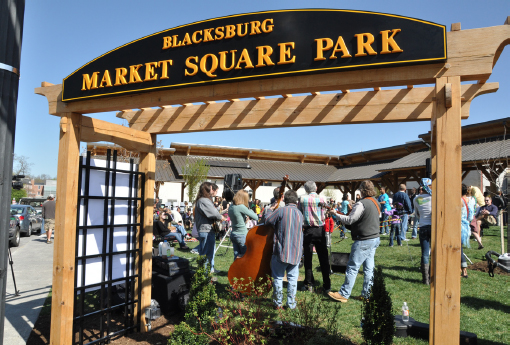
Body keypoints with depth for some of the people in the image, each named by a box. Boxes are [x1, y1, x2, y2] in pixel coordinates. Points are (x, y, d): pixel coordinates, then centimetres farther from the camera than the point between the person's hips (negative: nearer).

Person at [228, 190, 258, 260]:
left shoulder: (230, 207, 4)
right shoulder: (241, 207, -19)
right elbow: (256, 217, -15)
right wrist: (250, 210, 1)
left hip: (233, 234, 7)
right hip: (242, 235, -7)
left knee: (236, 256, 12)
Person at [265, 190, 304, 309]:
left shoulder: (281, 211, -11)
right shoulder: (299, 213, 6)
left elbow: (268, 221, -5)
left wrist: (271, 210, 14)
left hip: (281, 250, -4)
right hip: (296, 252, 4)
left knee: (278, 277, 9)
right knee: (292, 278, 12)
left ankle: (278, 303, 14)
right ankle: (291, 303, 15)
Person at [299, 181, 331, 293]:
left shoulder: (302, 198, -4)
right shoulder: (322, 199, -2)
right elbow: (324, 215, 3)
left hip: (307, 230, -1)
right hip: (320, 230, 1)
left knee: (308, 258, 7)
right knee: (323, 258, 9)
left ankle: (309, 284, 11)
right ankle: (327, 284, 15)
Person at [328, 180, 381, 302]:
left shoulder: (362, 204, -19)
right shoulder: (376, 202, 10)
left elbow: (349, 220, -17)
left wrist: (336, 215, -4)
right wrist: (354, 209, 18)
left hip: (364, 241, -9)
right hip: (375, 238, 9)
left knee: (352, 268, -3)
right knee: (368, 268, 12)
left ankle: (344, 294, 4)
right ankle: (366, 294, 20)